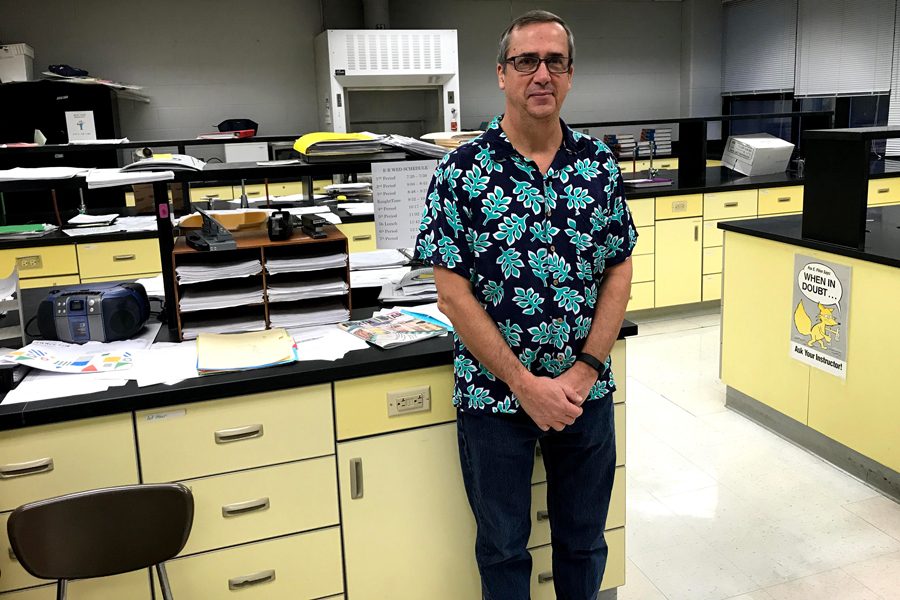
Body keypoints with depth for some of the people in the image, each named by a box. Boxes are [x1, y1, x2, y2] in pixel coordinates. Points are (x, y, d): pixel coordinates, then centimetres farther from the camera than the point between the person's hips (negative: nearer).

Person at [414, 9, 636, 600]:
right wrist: (525, 385, -15)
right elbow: (454, 292, -12)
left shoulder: (599, 163, 0)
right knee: (504, 547, 15)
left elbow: (620, 271, 1)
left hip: (587, 391, 3)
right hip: (494, 394, -2)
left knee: (584, 539, 19)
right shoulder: (462, 171, -10)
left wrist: (582, 374, -9)